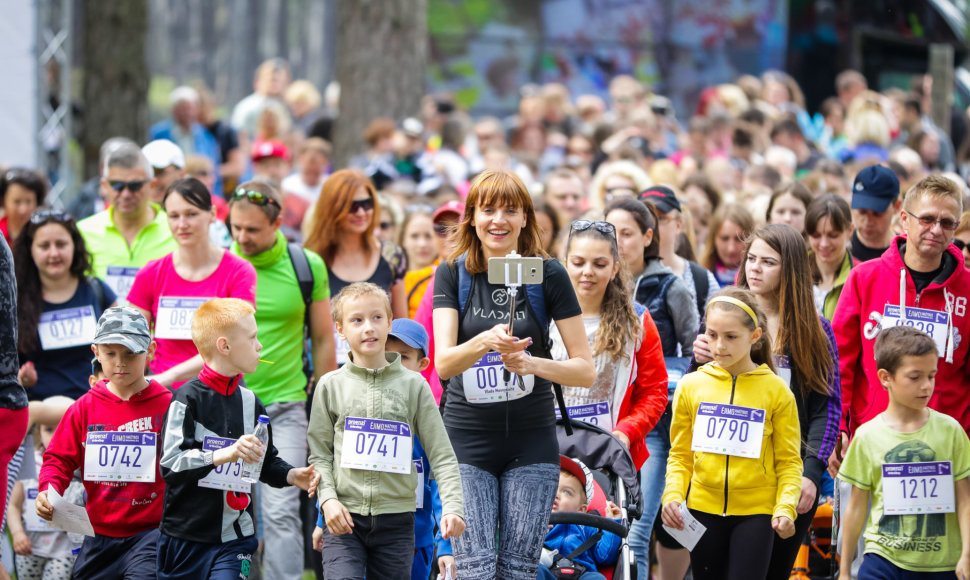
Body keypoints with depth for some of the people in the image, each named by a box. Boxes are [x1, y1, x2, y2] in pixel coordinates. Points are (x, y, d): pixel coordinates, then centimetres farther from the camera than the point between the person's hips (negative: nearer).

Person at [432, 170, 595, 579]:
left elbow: (585, 370, -1)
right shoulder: (453, 274, 0)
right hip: (466, 441, 0)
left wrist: (532, 363, -19)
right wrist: (486, 342, -32)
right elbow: (443, 363, -12)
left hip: (531, 441, 0)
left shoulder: (548, 275, -1)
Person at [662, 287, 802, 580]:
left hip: (755, 513, -3)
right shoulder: (691, 386, 3)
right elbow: (680, 455, 8)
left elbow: (789, 461, -1)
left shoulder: (776, 390, -3)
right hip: (703, 509, 3)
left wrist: (786, 507, -15)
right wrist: (672, 495, -8)